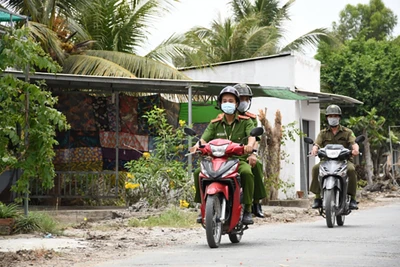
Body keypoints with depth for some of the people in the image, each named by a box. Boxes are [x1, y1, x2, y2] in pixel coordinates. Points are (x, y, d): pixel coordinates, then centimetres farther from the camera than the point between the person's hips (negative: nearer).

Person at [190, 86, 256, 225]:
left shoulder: (245, 122, 7)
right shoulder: (215, 124, 13)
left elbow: (252, 136, -12)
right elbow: (205, 138, -1)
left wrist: (249, 145, -37)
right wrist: (198, 145, -26)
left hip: (239, 160, -2)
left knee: (247, 172, -36)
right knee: (198, 172, -23)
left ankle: (247, 209, -25)